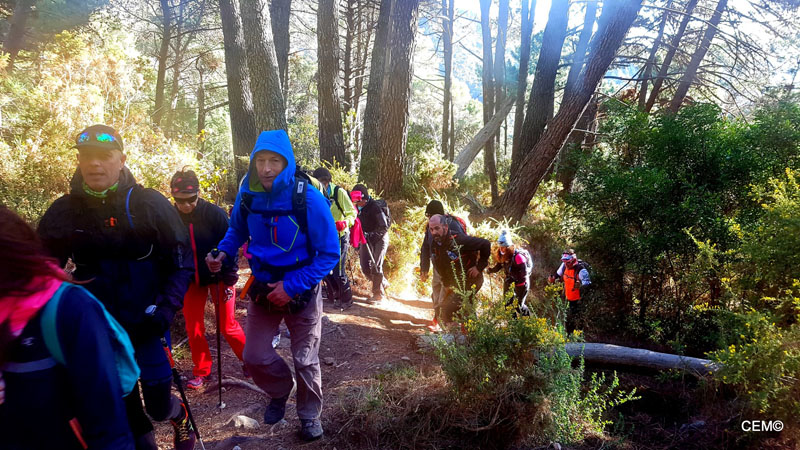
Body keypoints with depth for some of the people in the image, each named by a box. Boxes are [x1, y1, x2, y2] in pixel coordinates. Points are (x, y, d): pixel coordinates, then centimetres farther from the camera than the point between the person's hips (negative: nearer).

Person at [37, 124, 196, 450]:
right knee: (123, 410, 12)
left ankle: (180, 417, 39)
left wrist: (165, 308, -16)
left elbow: (182, 261, -6)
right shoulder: (63, 212, -2)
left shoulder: (149, 204, -10)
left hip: (146, 327, -2)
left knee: (158, 406, 4)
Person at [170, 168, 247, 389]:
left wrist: (229, 279, -13)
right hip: (191, 280, 3)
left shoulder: (214, 213, -17)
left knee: (227, 326, 1)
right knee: (193, 328, 7)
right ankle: (201, 371, 25)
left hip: (217, 277, -3)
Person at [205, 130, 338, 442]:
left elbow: (330, 254, -19)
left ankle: (309, 416, 35)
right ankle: (281, 390, 38)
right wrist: (222, 255, -11)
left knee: (305, 361, 9)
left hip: (302, 290, -3)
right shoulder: (247, 195, -11)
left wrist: (292, 287, -25)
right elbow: (237, 232, 10)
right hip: (263, 287, 3)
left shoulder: (309, 199, -24)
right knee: (255, 358, 6)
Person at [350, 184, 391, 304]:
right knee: (365, 268, 5)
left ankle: (378, 295, 0)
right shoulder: (359, 208, 4)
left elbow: (384, 226, -23)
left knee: (376, 267, -10)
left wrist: (370, 235, -32)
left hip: (379, 239, -7)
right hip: (367, 240, 8)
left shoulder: (375, 207, -20)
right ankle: (382, 284, 28)